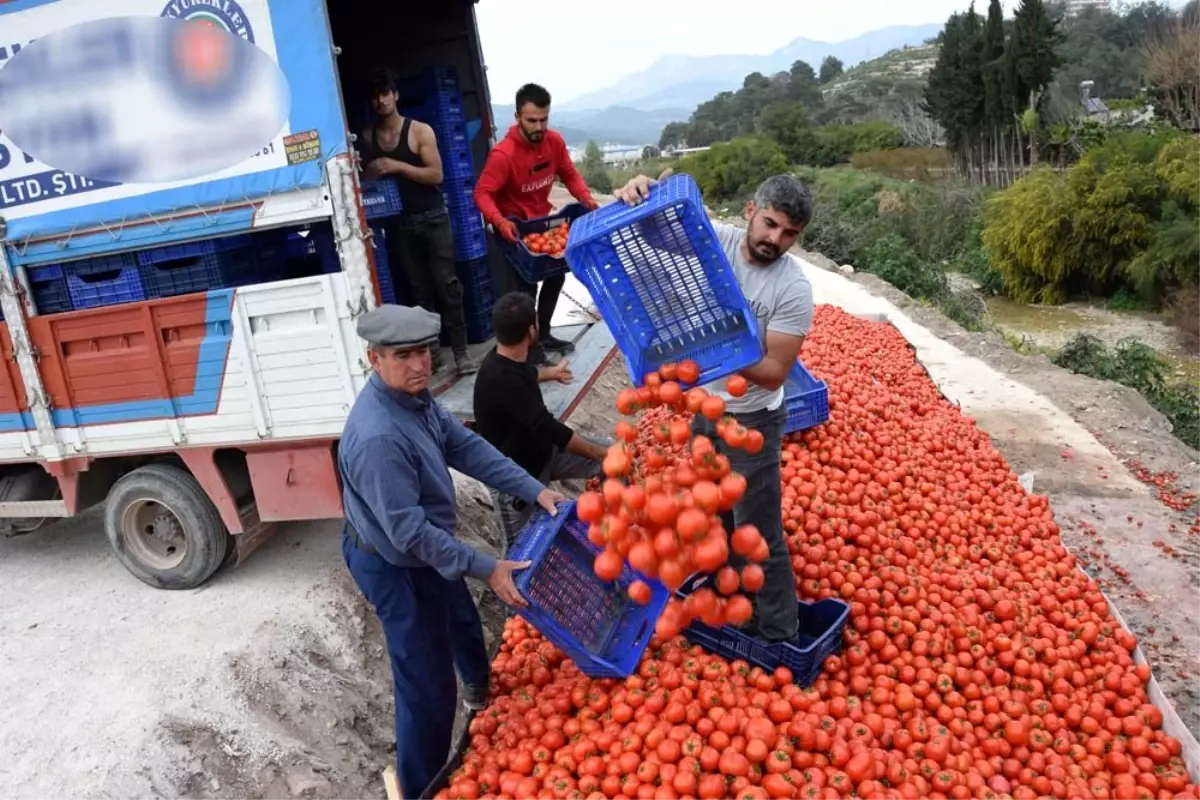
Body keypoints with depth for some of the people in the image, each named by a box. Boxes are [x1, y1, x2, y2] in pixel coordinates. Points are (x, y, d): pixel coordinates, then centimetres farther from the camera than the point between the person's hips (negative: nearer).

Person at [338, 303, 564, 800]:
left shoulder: (414, 395, -8)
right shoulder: (378, 437, -37)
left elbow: (465, 447, -4)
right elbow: (409, 533, -33)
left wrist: (535, 491, -10)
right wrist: (486, 569, -29)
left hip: (422, 549, 10)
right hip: (394, 566, -10)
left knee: (463, 626, 33)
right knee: (428, 685, 2)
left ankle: (483, 695, 64)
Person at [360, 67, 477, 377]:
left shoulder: (420, 131, -3)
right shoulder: (367, 137, 8)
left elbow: (436, 175, -11)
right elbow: (366, 180, 19)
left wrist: (398, 166, -18)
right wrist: (372, 174, -3)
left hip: (432, 218, -3)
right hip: (398, 224, 3)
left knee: (447, 284, -6)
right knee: (419, 290, 5)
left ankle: (460, 351, -3)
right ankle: (431, 350, 11)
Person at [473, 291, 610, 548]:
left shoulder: (509, 360, -4)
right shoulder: (501, 380, -34)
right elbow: (547, 428, -32)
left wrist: (552, 372, 44)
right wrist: (599, 452, -24)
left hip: (541, 450, 8)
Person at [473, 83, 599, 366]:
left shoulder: (554, 141, -10)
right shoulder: (503, 154, -29)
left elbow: (569, 174, -1)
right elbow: (482, 193, -30)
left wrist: (586, 199, -19)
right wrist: (499, 221, -47)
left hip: (541, 219, 8)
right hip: (514, 224, -7)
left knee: (556, 275, 16)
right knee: (526, 284, -9)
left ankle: (543, 335, 34)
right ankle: (529, 346, 5)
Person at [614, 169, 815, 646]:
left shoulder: (793, 289, -22)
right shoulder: (714, 240, -11)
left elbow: (774, 372, -22)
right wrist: (637, 194, -34)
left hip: (753, 421, -5)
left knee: (759, 535, 3)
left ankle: (778, 638, 20)